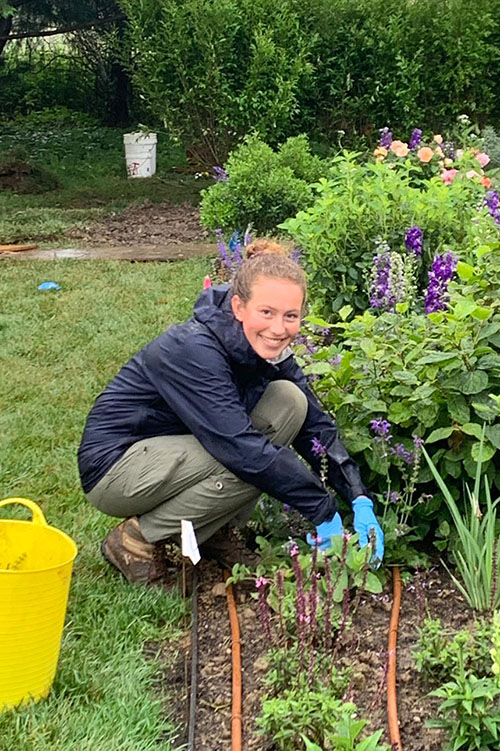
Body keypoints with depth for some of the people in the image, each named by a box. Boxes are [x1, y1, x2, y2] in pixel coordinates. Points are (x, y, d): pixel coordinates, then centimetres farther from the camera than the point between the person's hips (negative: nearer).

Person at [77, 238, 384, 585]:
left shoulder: (268, 347, -7)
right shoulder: (192, 351, -30)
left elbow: (317, 424, -4)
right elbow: (242, 447, -34)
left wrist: (360, 500, -16)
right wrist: (324, 513, -30)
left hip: (174, 454, 8)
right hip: (113, 465, -8)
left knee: (290, 401, -10)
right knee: (249, 466, -29)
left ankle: (214, 531, 2)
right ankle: (137, 537, -7)